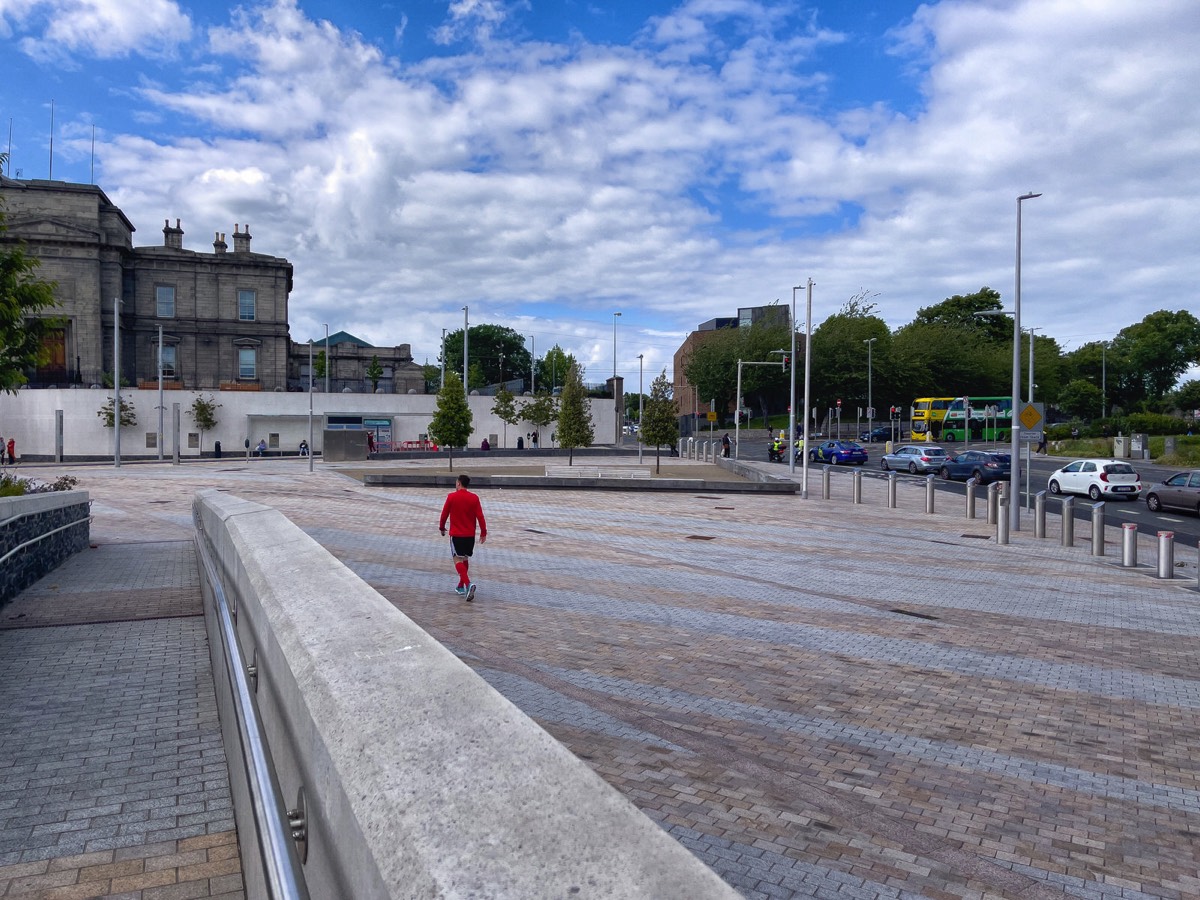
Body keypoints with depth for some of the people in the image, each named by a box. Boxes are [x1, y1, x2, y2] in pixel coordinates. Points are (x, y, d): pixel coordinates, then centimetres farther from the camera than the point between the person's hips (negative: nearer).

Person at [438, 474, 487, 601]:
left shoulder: (451, 497, -7)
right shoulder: (474, 498, -1)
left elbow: (444, 514, 1)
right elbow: (480, 516, -3)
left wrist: (441, 528, 17)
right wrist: (483, 532, 4)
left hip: (456, 534, -4)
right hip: (470, 534, 4)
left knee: (458, 560, -4)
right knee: (465, 559, 17)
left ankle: (468, 584, -26)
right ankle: (461, 587, 24)